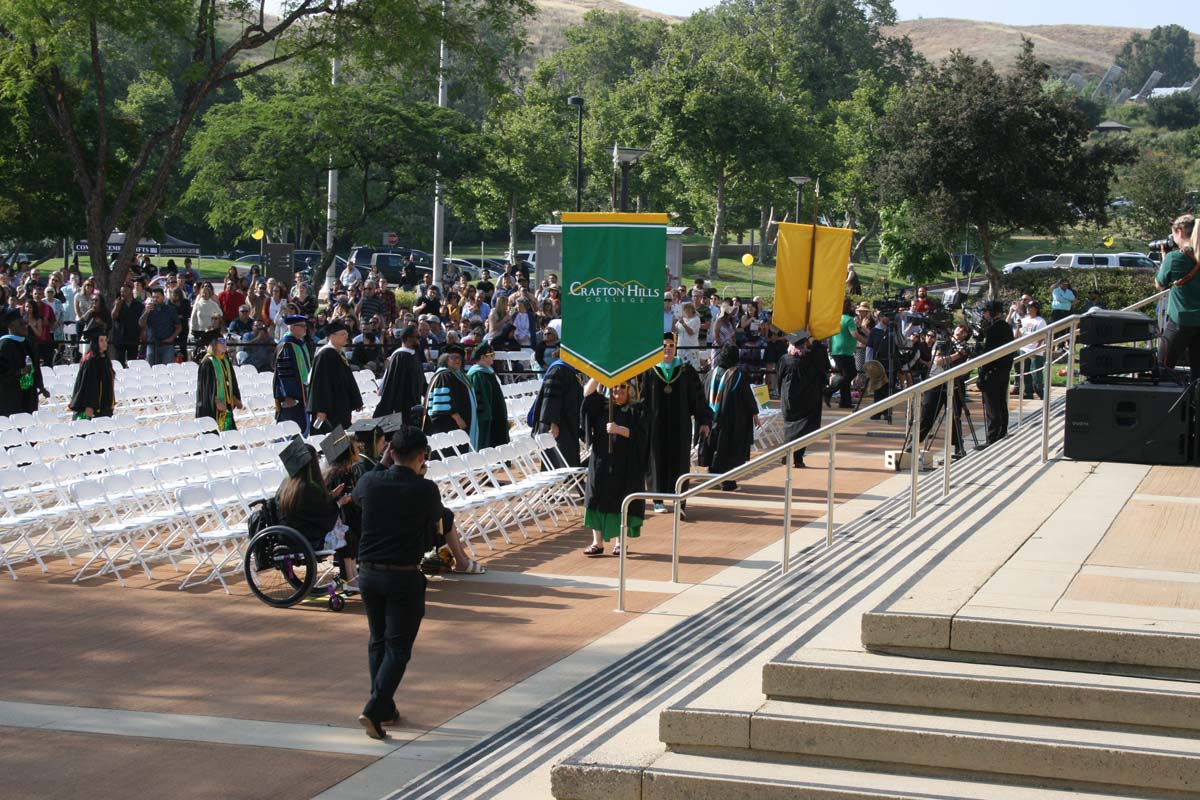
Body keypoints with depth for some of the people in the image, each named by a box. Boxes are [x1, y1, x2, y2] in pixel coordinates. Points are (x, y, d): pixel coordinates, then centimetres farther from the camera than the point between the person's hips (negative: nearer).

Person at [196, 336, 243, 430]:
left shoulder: (226, 361, 12)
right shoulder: (207, 362, -10)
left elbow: (232, 382, 17)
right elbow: (208, 385, -15)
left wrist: (236, 398, 7)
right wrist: (216, 401, -20)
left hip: (227, 404, 7)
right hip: (212, 406, -7)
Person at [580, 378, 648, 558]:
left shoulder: (636, 410, 1)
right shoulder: (602, 404, 9)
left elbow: (640, 434, -9)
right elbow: (588, 392, -8)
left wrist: (619, 429, -21)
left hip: (625, 465, -2)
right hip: (601, 461, 3)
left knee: (622, 502, 3)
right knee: (598, 500, 0)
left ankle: (621, 542, 14)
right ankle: (597, 542, 5)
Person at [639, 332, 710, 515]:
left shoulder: (686, 370, 5)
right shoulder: (649, 371, 3)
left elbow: (697, 397, 6)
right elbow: (641, 397, 3)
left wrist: (704, 421, 1)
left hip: (680, 424, 0)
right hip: (656, 423, 0)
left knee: (679, 461, -3)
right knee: (657, 460, 4)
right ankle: (658, 500, 14)